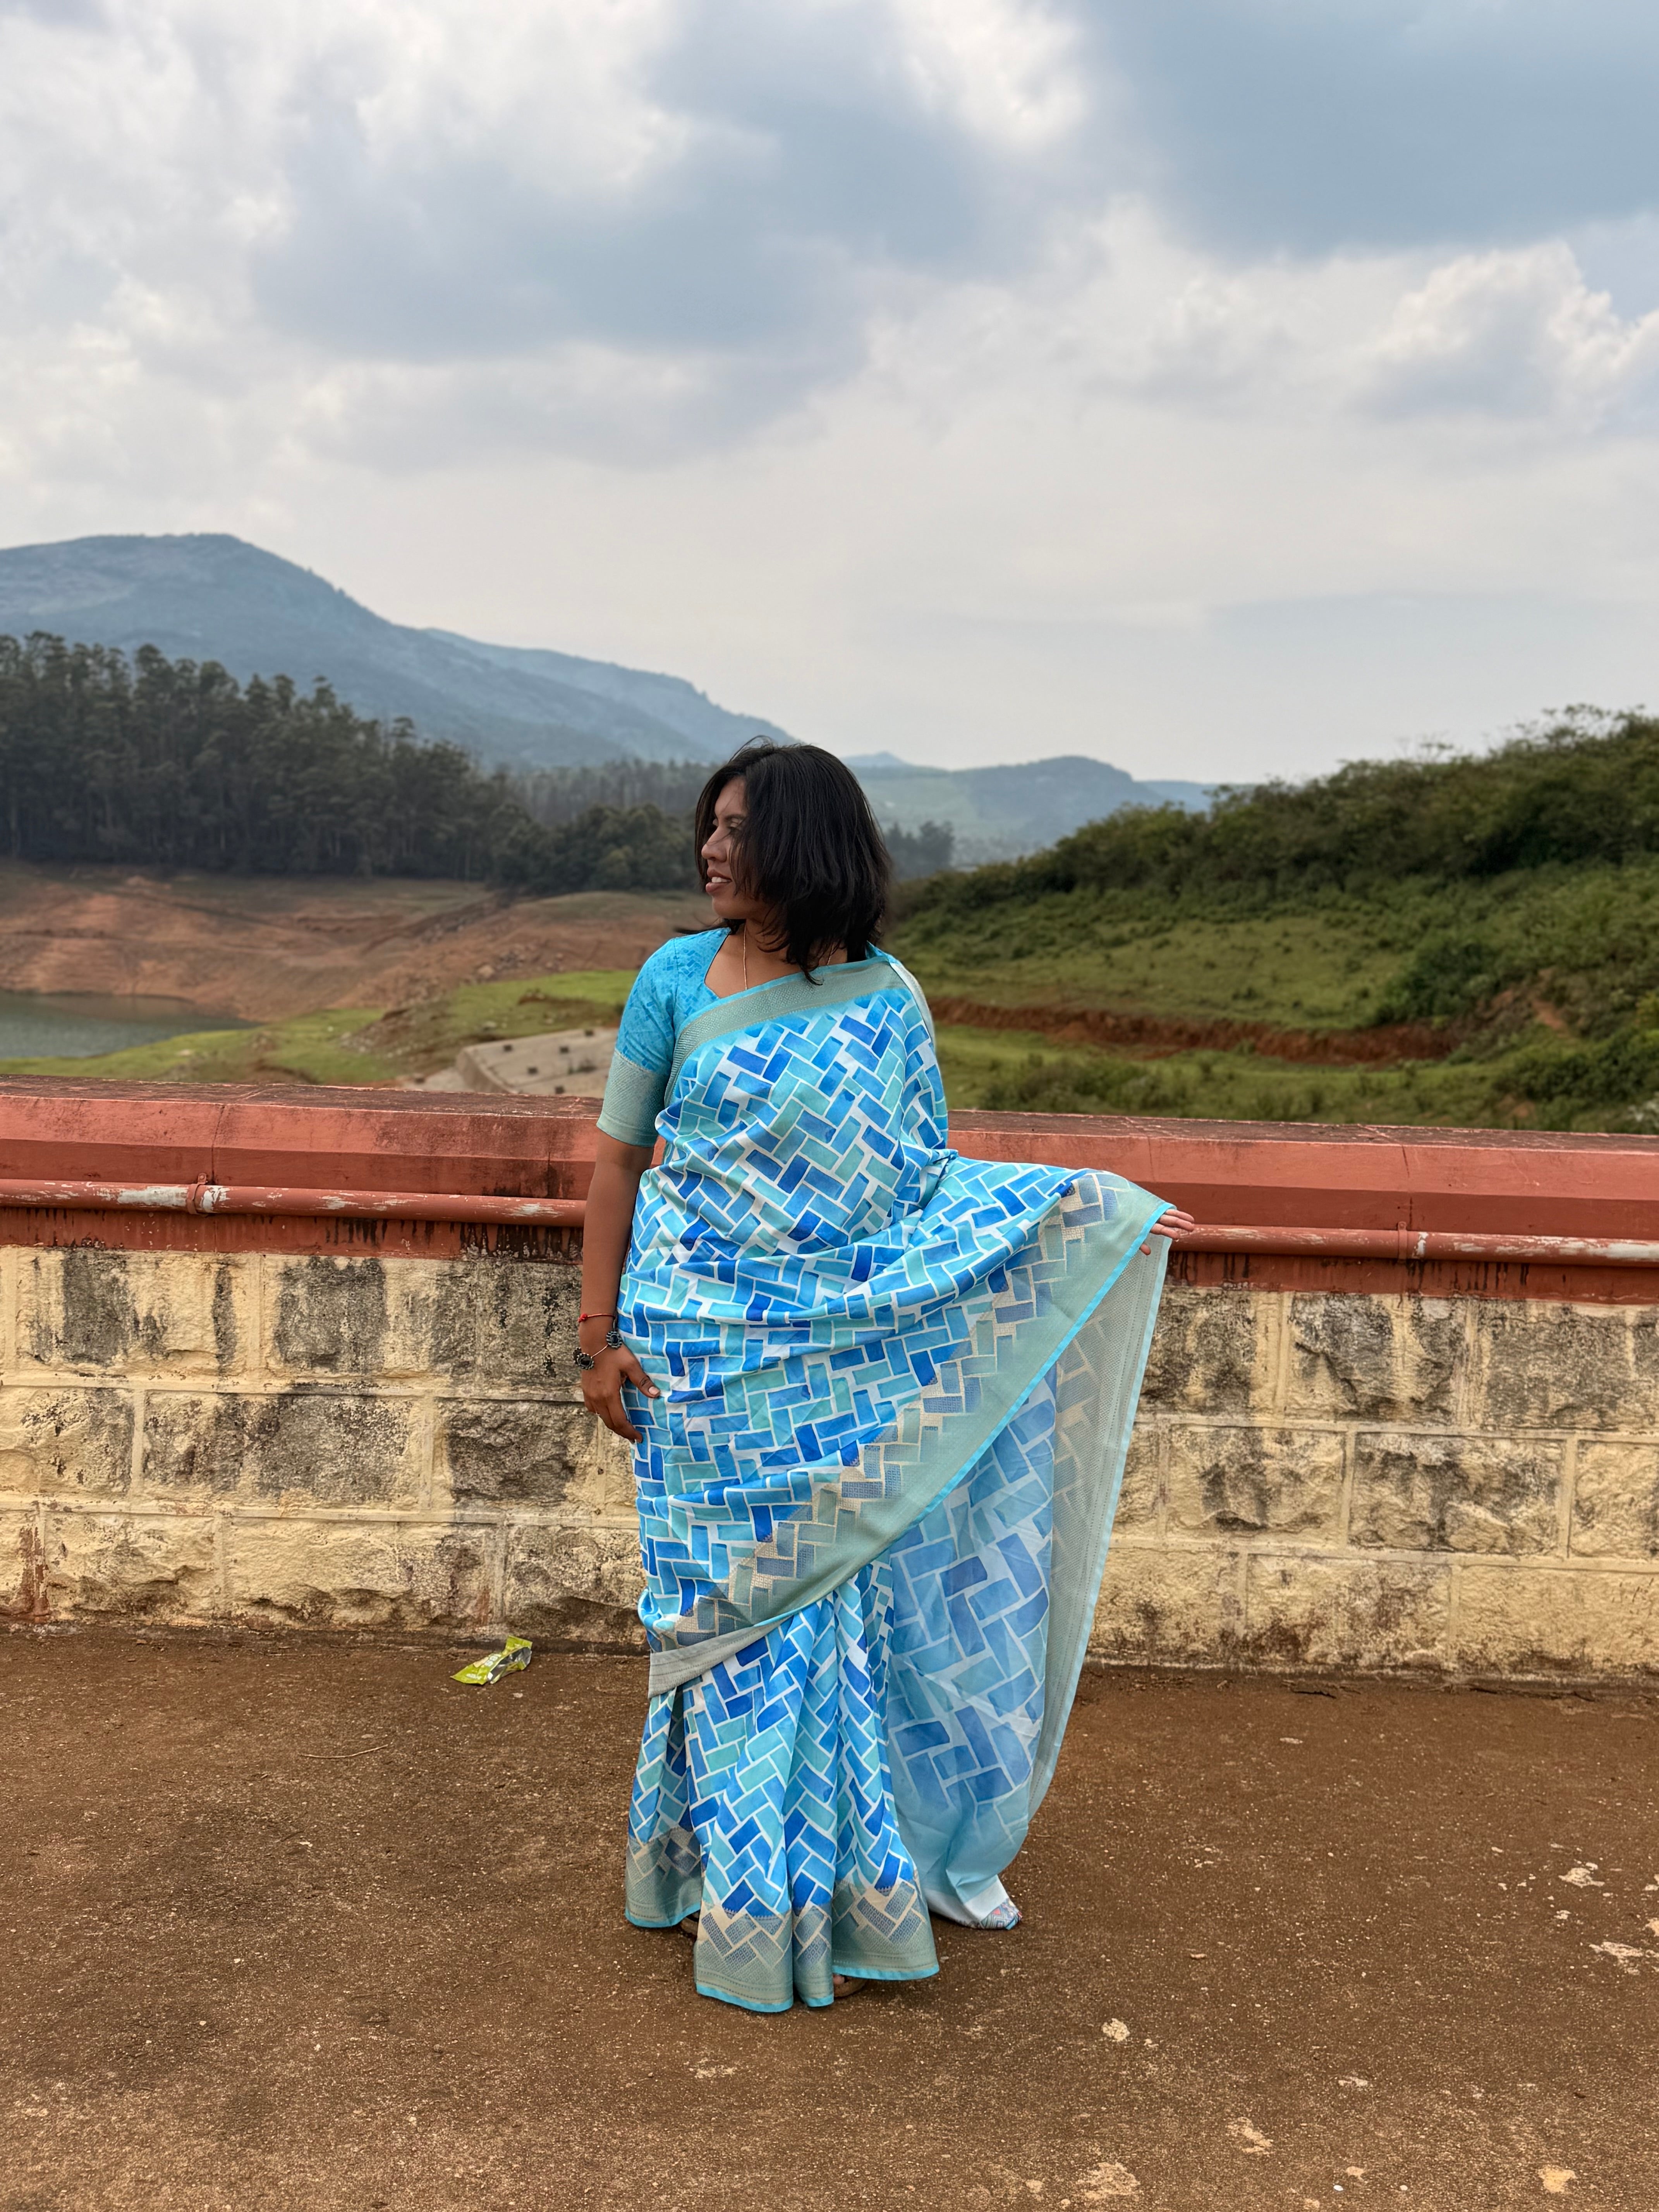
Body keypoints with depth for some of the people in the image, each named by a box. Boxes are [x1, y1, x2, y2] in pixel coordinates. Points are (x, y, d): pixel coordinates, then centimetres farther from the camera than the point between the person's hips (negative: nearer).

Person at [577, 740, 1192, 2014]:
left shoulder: (884, 1002, -1)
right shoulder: (678, 980, -3)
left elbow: (924, 1177, 3)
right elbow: (618, 1158, 2)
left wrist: (1080, 1205, -10)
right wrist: (598, 1336, -2)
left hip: (838, 1345, 1)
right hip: (705, 1349, -1)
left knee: (836, 1600, 9)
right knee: (732, 1608, 7)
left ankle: (844, 1882, 30)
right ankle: (747, 1895, 25)